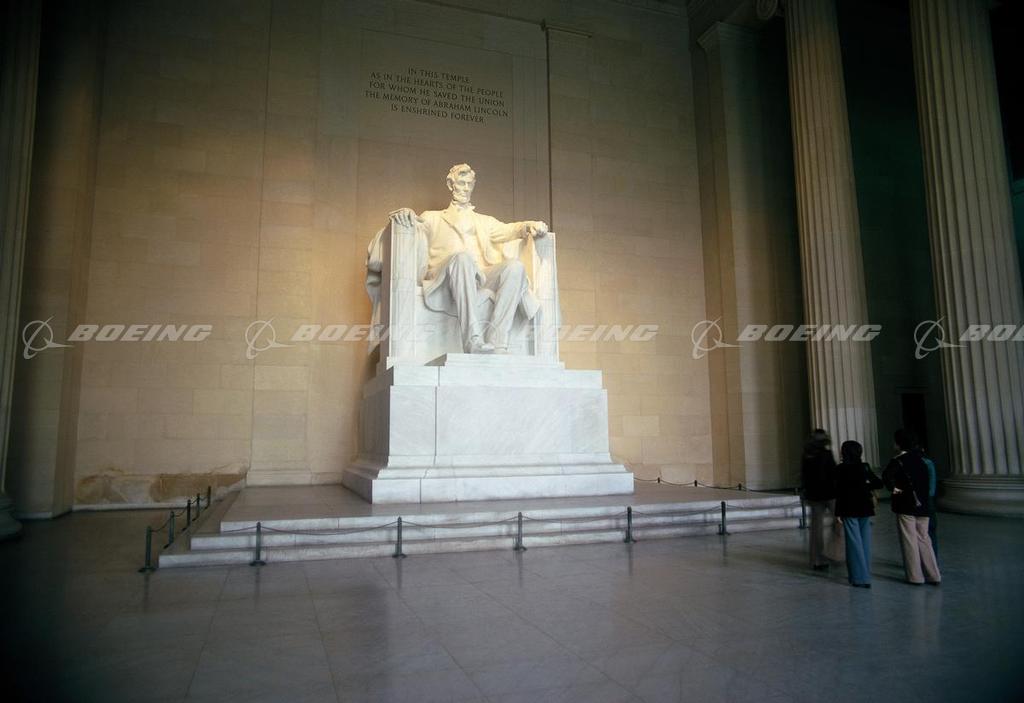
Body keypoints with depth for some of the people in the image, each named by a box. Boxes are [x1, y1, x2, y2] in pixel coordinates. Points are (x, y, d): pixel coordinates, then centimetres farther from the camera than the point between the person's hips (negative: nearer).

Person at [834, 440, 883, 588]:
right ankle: (866, 576, 16)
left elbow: (839, 491, -10)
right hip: (865, 509, 4)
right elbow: (878, 483, 3)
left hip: (849, 510, -4)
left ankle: (859, 578, 1)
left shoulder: (841, 469, -9)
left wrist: (838, 512, -6)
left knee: (854, 542, 1)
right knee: (865, 541, 11)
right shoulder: (865, 467, 3)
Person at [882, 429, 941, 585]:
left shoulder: (898, 461, -11)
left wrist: (894, 488, -14)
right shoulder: (919, 459, 9)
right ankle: (933, 575, 13)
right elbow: (926, 482, 16)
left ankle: (915, 576, 6)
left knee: (910, 542, 2)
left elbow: (886, 476, -27)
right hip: (922, 505, 6)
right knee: (924, 540, 12)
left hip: (905, 507, -6)